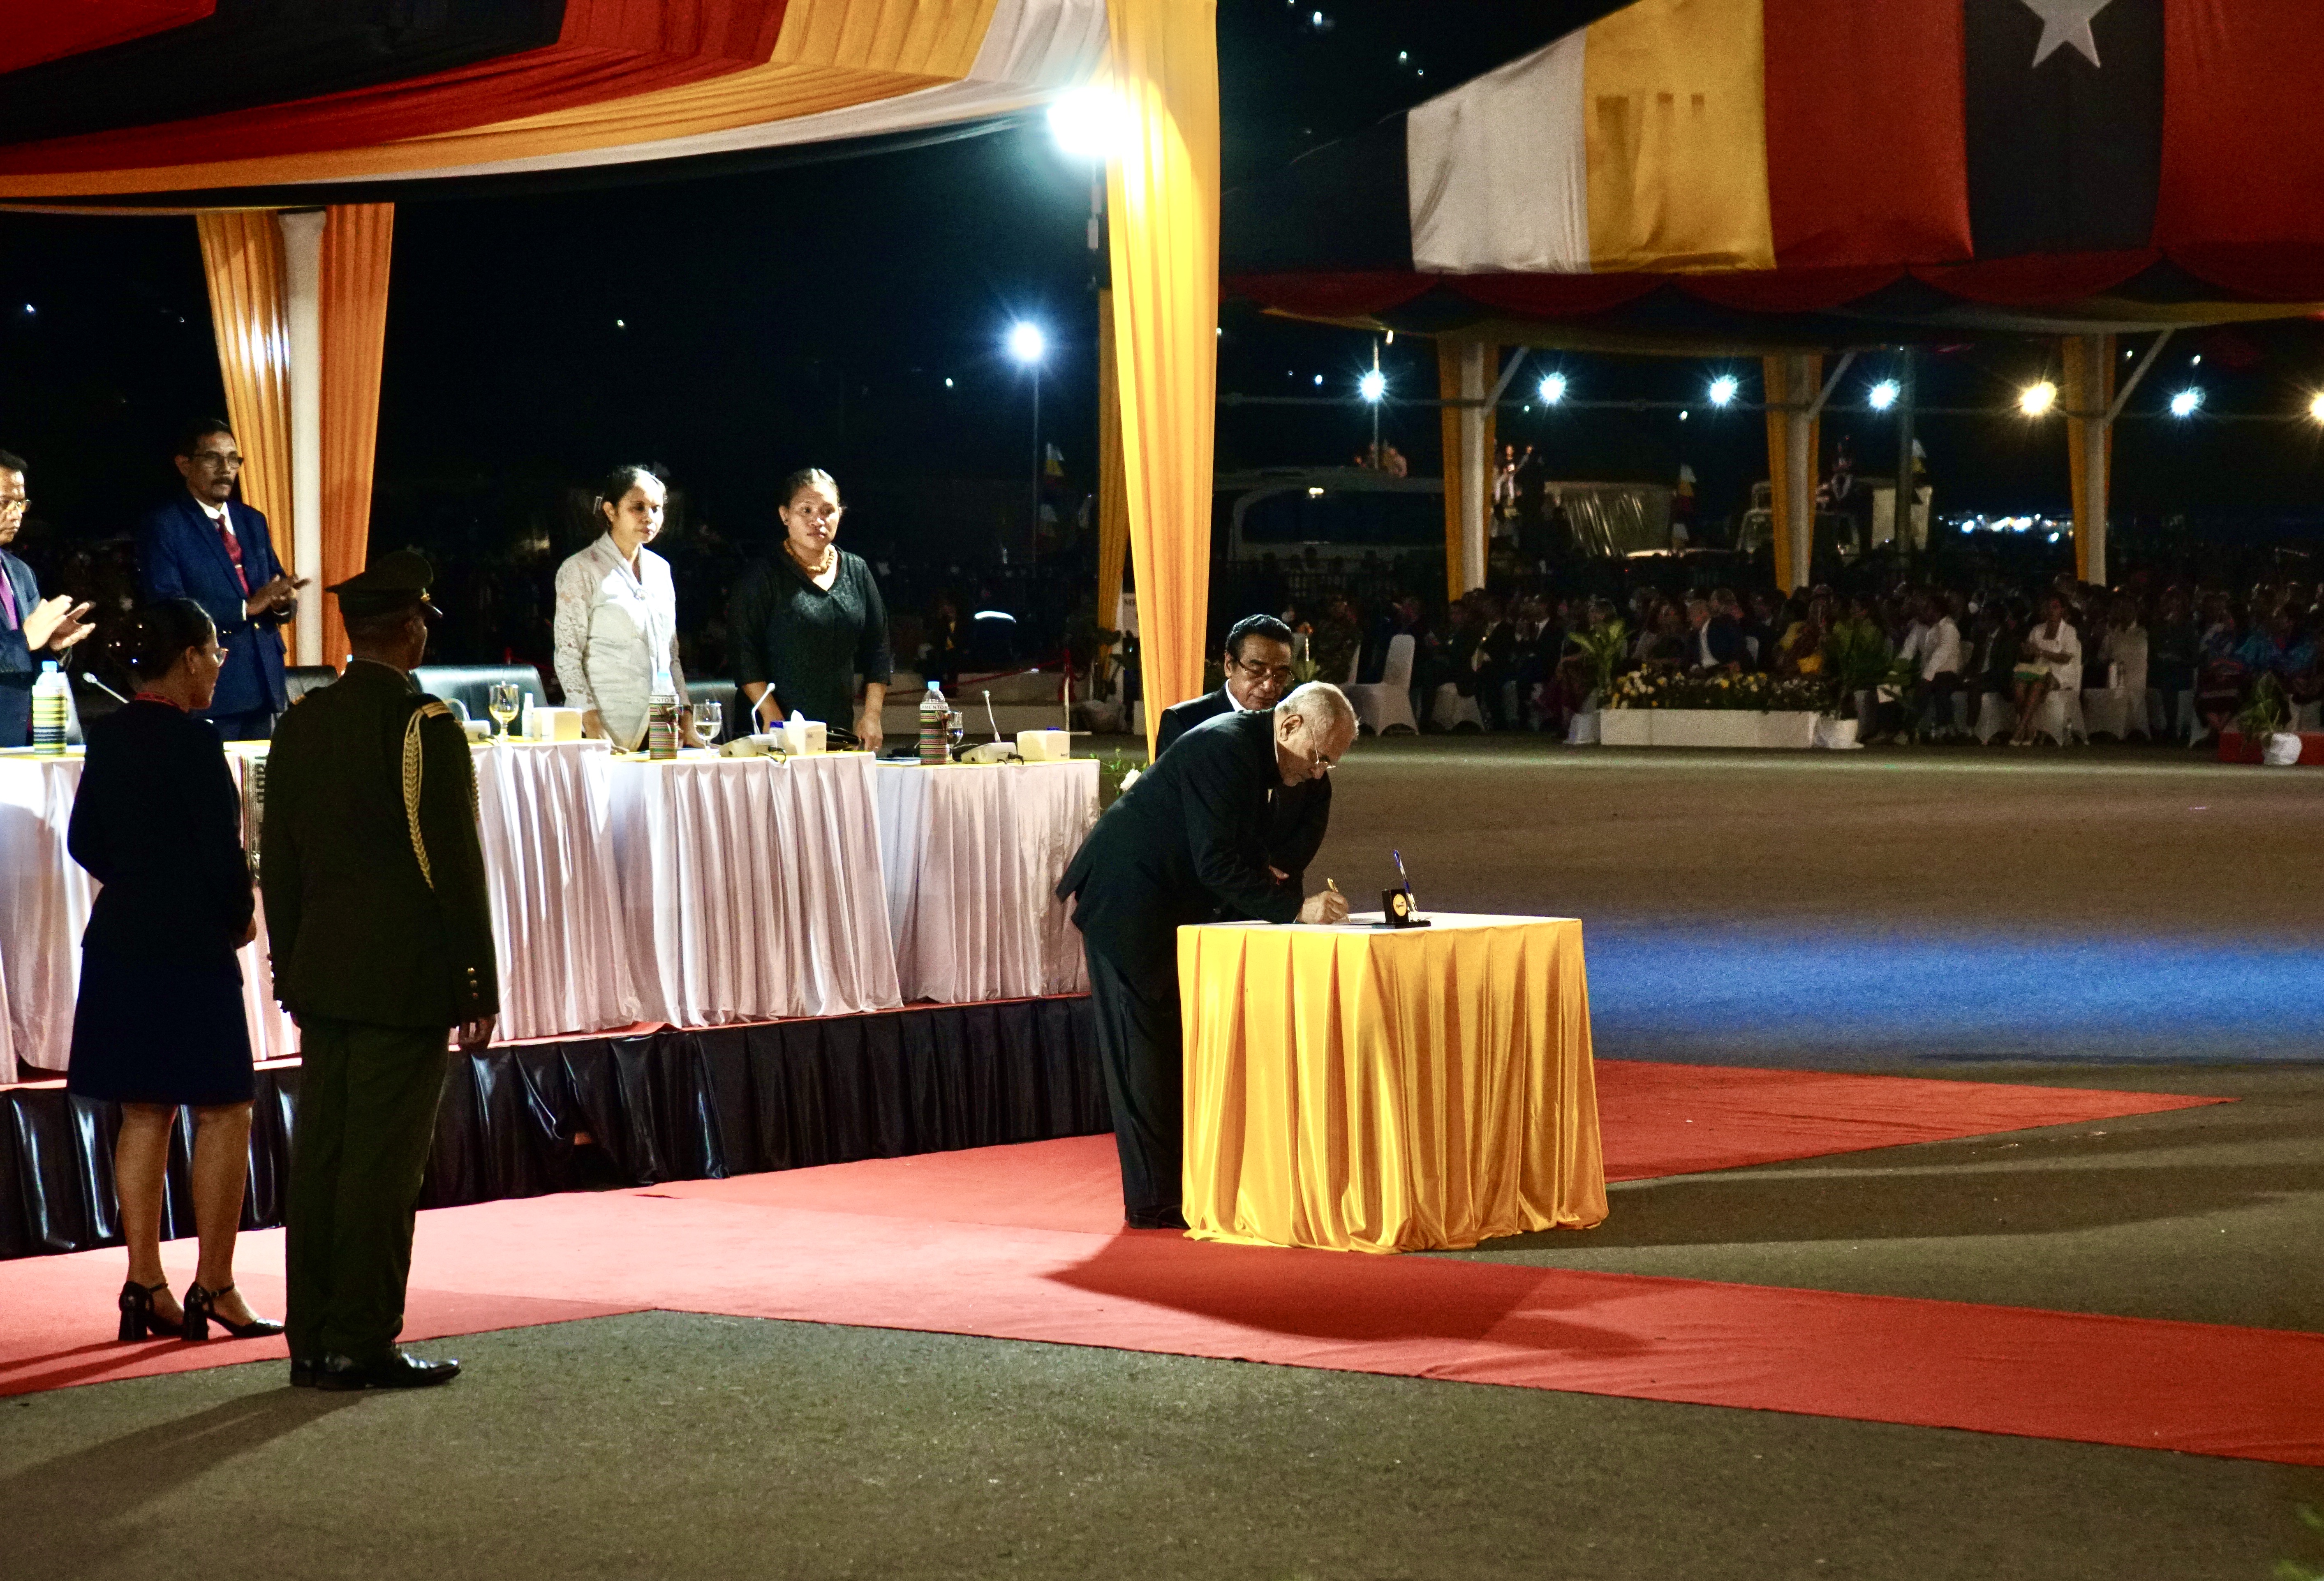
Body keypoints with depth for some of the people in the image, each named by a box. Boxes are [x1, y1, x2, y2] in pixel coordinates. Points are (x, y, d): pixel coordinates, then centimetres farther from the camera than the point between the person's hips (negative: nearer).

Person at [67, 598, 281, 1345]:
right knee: (222, 1113, 1)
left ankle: (146, 1284, 12)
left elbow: (84, 841, 13)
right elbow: (223, 849, -17)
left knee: (143, 1113, 11)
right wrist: (241, 915, 1)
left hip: (120, 945, 8)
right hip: (190, 948, -8)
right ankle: (212, 1289, 1)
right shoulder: (193, 741, -16)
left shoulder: (107, 737, 7)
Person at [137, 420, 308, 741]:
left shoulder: (253, 522, 18)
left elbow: (278, 587, 18)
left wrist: (283, 602, -8)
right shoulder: (162, 526, -2)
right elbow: (167, 607, -13)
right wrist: (247, 608, -19)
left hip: (262, 688, 6)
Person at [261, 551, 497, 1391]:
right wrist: (479, 985, -6)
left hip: (322, 975, 7)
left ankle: (313, 1341, 12)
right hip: (406, 978, -7)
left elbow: (277, 860, 13)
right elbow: (454, 865, -12)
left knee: (320, 1154, 9)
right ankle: (362, 1345, -2)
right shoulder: (425, 726, -11)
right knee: (384, 1160, -4)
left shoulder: (300, 725, 8)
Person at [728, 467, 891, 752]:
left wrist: (871, 717, 4)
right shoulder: (764, 577, -1)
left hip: (844, 729, 4)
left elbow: (878, 649, 14)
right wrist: (777, 725, -14)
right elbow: (746, 659, -6)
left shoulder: (857, 571, 13)